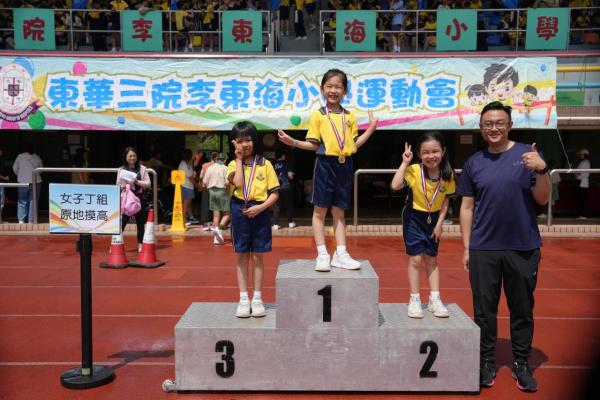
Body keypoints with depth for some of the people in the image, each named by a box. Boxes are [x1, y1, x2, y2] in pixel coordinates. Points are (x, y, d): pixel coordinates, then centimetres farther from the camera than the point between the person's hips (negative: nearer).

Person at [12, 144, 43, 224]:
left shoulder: (20, 157, 0)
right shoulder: (37, 158, 0)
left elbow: (15, 168, 6)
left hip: (22, 182, 1)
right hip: (35, 182, -1)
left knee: (22, 201, 11)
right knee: (33, 201, 4)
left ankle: (21, 220, 7)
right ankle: (31, 221, 5)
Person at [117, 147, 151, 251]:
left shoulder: (142, 169, 3)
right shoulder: (121, 170, 6)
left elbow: (148, 184, 1)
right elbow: (118, 184, 8)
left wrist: (137, 182, -14)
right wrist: (121, 187, -13)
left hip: (139, 198, 0)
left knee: (140, 221, 8)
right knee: (122, 221, -4)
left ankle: (140, 243, 21)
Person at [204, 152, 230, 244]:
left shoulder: (209, 168, 7)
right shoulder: (224, 168, -7)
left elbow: (205, 182, 5)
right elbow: (227, 183, -15)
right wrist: (228, 189, 4)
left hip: (212, 191, 5)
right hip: (222, 191, -5)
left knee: (216, 215, 8)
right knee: (226, 213, 6)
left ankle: (216, 238, 7)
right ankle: (219, 228, -19)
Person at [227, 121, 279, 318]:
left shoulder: (265, 164, 1)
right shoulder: (233, 164, 4)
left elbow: (274, 193, -1)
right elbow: (238, 183, -18)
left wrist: (260, 207, -15)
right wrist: (239, 159, -9)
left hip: (259, 212, -1)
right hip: (240, 212, 1)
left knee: (257, 257, 7)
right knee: (242, 257, 7)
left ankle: (257, 298, 16)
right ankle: (243, 299, 15)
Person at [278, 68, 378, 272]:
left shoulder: (349, 117, 10)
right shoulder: (318, 115, 1)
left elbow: (354, 144, 10)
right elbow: (313, 145, 1)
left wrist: (371, 129, 6)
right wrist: (293, 142, -11)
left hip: (344, 165, 3)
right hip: (325, 164, -3)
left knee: (339, 211, 9)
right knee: (320, 210, 0)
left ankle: (340, 254, 15)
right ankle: (322, 255, 9)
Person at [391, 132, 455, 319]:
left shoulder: (448, 175, -11)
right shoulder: (414, 171, -21)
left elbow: (445, 201, -2)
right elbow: (395, 186, -37)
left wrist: (439, 225, -4)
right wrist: (404, 163, -32)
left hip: (433, 219, 3)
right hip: (414, 218, -3)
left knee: (432, 260, 12)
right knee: (416, 259, -1)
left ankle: (434, 299, 21)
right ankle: (414, 300, 12)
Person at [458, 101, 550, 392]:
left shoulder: (527, 154, 1)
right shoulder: (473, 163, 5)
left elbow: (542, 200, -1)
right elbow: (467, 207, 6)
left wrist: (542, 170, -18)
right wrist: (466, 248, 3)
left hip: (523, 247, -1)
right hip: (483, 249, 1)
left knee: (522, 309, 10)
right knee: (484, 309, 8)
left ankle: (521, 363, 25)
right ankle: (486, 362, 23)